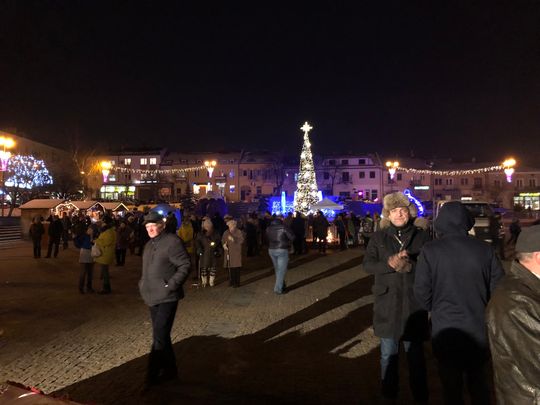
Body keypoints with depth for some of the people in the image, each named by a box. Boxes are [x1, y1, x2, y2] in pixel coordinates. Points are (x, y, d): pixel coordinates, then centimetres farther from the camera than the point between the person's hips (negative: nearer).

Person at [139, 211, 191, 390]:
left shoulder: (172, 241, -13)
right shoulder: (149, 244, 14)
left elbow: (185, 265, -16)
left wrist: (171, 285, -20)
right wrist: (142, 284, 13)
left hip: (166, 297, -9)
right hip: (153, 297, 9)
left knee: (160, 337, -6)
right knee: (161, 335, 17)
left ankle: (152, 376, 6)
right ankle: (169, 370, 32)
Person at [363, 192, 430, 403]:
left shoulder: (421, 236, 3)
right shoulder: (379, 237, 3)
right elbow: (367, 264, -3)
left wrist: (410, 266, -20)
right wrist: (389, 264, -20)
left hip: (414, 302, 0)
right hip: (387, 302, 0)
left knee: (415, 351, 12)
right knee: (388, 353, 11)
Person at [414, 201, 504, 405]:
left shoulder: (430, 251, -16)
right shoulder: (485, 249, -10)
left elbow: (422, 292, -13)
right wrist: (480, 308, 13)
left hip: (445, 329, -2)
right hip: (479, 328, 2)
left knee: (451, 383, 16)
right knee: (478, 381, 24)